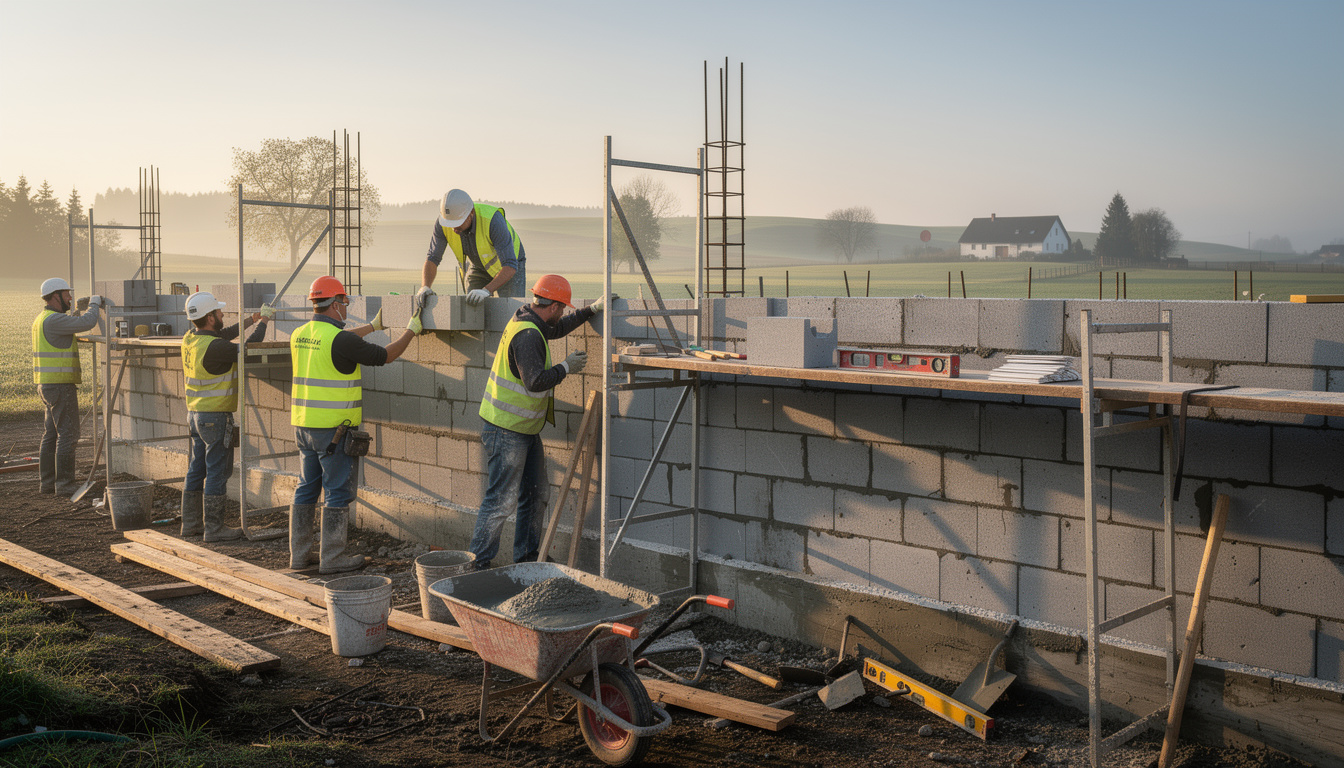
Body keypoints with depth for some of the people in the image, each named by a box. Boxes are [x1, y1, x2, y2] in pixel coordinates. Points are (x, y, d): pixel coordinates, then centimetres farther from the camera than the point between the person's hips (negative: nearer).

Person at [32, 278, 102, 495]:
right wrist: (94, 303, -6)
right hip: (60, 385, -10)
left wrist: (81, 312, 18)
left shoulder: (42, 319, 15)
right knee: (67, 434, -7)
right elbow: (86, 323, -23)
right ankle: (65, 483, -5)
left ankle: (47, 482, 16)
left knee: (51, 434, 12)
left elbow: (71, 325, 31)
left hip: (48, 385, 10)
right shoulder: (53, 319, -17)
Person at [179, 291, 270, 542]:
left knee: (196, 471, 15)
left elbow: (223, 335, 19)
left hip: (194, 414, 9)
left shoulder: (189, 339, 4)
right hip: (215, 417, -9)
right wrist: (262, 321, -3)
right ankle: (214, 528, 3)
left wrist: (250, 321, 19)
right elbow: (248, 348, -17)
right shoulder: (213, 347, -22)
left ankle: (191, 524, 22)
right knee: (217, 472, -2)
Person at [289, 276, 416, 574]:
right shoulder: (340, 340, -17)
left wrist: (372, 326, 34)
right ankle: (332, 557, 5)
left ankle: (299, 553, 20)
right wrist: (411, 331, 6)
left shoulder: (299, 335, 8)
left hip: (303, 425, 8)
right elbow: (386, 356, -8)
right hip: (334, 428, -8)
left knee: (307, 488, 15)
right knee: (337, 492, 0)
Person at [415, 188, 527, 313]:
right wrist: (425, 287, -40)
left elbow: (510, 266, -43)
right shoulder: (443, 223, -26)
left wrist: (486, 291, -56)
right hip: (478, 266, 4)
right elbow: (432, 259, -21)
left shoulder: (492, 220, -40)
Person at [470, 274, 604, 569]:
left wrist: (592, 309, 27)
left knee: (536, 495, 15)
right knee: (502, 501, -7)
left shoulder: (527, 320, 10)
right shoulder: (527, 335, -22)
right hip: (506, 431, -11)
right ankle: (477, 564, 1)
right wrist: (566, 367, -16)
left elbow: (556, 329, 31)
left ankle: (526, 558, 26)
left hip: (526, 429, 11)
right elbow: (536, 381, -30)